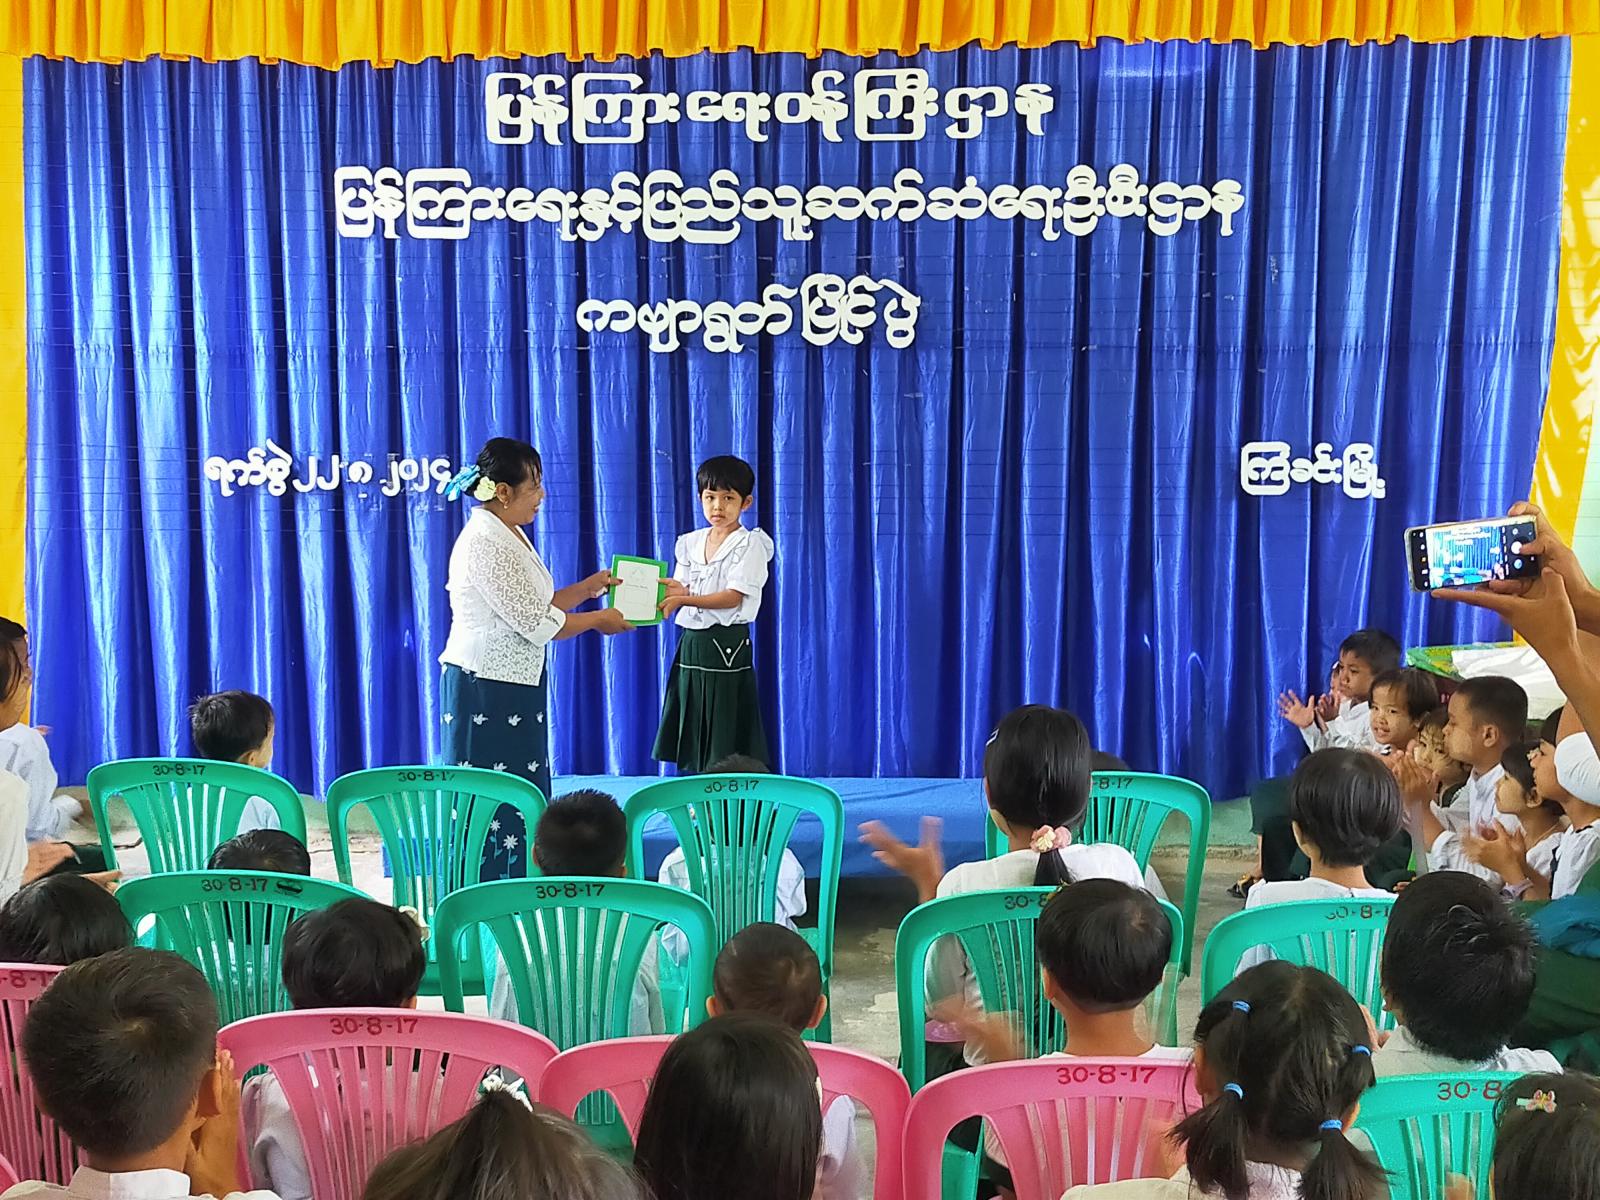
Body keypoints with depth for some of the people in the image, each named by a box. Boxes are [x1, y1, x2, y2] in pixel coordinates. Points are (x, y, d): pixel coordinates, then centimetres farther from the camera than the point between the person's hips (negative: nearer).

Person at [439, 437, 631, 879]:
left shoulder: (508, 535, 14)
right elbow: (536, 623, -18)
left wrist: (588, 588, 10)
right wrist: (598, 620, -6)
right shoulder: (486, 543, -18)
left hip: (515, 686, 10)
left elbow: (535, 606, 17)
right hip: (486, 690, -10)